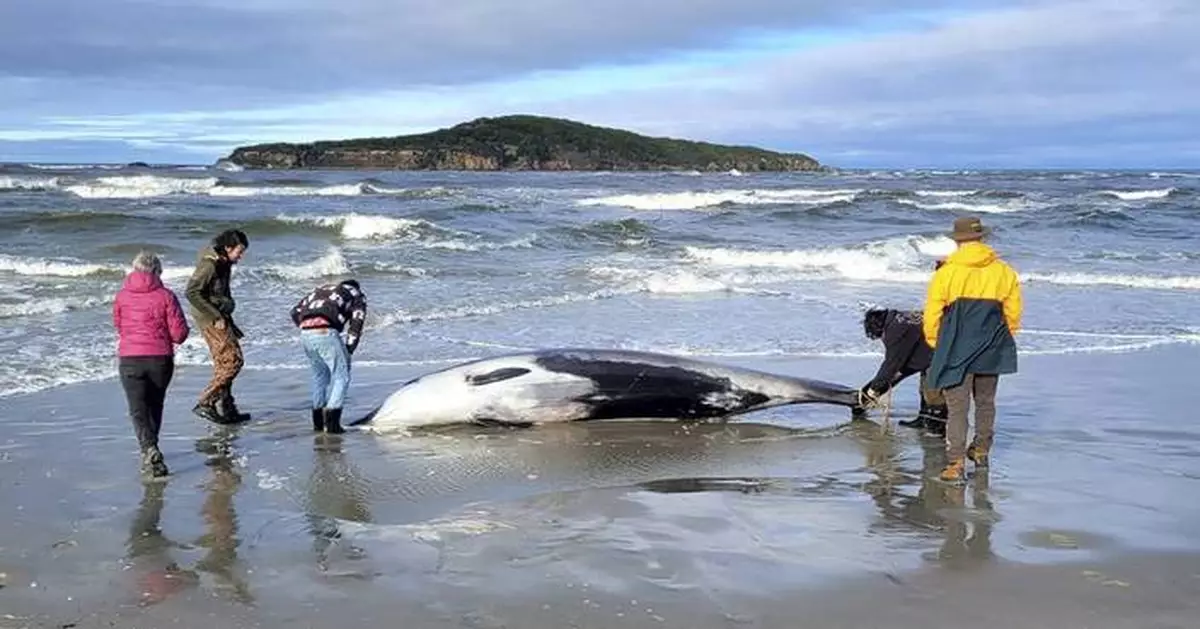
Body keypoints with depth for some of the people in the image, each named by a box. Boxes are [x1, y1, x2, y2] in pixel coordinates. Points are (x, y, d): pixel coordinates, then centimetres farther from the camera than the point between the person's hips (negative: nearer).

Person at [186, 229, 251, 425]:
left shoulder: (223, 263, 12)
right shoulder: (209, 264, -17)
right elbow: (192, 292, -22)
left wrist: (229, 322, 19)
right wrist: (216, 317, -21)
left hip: (219, 318, 10)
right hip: (210, 320, -10)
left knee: (223, 364, 13)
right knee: (233, 361, -11)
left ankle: (227, 409, 21)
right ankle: (205, 403, -9)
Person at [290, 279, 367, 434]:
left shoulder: (322, 289, 35)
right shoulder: (357, 295, 22)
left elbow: (296, 312, 26)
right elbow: (356, 324, 7)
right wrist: (348, 351, 8)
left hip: (305, 334, 6)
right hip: (326, 333, -6)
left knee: (320, 374, 23)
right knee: (341, 377, 4)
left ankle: (318, 421, 25)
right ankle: (332, 421, -6)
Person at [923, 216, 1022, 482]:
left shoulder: (946, 273, -8)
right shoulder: (1004, 271, 2)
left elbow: (932, 315, -5)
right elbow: (1013, 314, 9)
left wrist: (935, 343, 11)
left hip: (956, 350, -4)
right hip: (991, 351, 4)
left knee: (957, 407, -2)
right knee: (985, 402, 20)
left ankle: (955, 463, -10)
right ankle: (981, 451, 34)